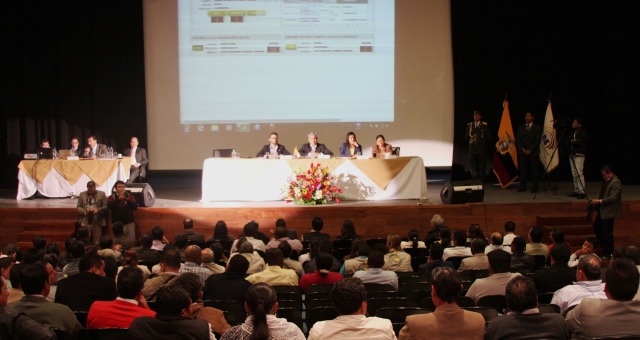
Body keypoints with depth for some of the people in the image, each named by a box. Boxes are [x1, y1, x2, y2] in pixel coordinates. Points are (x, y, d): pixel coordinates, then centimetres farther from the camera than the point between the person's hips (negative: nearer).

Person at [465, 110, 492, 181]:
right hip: (472, 149, 2)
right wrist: (471, 143, 8)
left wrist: (483, 143, 4)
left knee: (482, 167, -1)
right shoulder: (469, 125, 8)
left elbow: (489, 137, 0)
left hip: (482, 149, -2)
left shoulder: (485, 125, -1)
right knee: (473, 167, 0)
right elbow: (466, 137, 13)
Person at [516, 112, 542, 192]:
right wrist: (522, 149, -6)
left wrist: (530, 150, -11)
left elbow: (537, 141, -3)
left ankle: (535, 187, -2)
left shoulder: (537, 128, 4)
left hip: (533, 152, -3)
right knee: (523, 170, -1)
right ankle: (523, 186, 2)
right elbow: (518, 140, 10)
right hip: (522, 152, 3)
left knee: (535, 170, -4)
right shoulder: (521, 127, 15)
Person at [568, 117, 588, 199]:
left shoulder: (584, 133, -5)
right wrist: (573, 141, -4)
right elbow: (568, 142, 11)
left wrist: (572, 141, -5)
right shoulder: (572, 133, 17)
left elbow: (578, 142, -15)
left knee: (579, 173, -13)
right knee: (574, 174, 7)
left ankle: (582, 192, -13)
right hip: (572, 155, 7)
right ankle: (576, 191, 12)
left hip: (579, 155, -7)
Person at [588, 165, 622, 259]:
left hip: (609, 212, -10)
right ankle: (604, 246, 32)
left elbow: (613, 198, -26)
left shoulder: (615, 183, -20)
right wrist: (596, 202, 5)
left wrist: (600, 201, -26)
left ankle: (608, 254, 9)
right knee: (596, 226, 19)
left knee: (607, 232, -2)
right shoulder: (607, 181, 10)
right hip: (602, 210, 10)